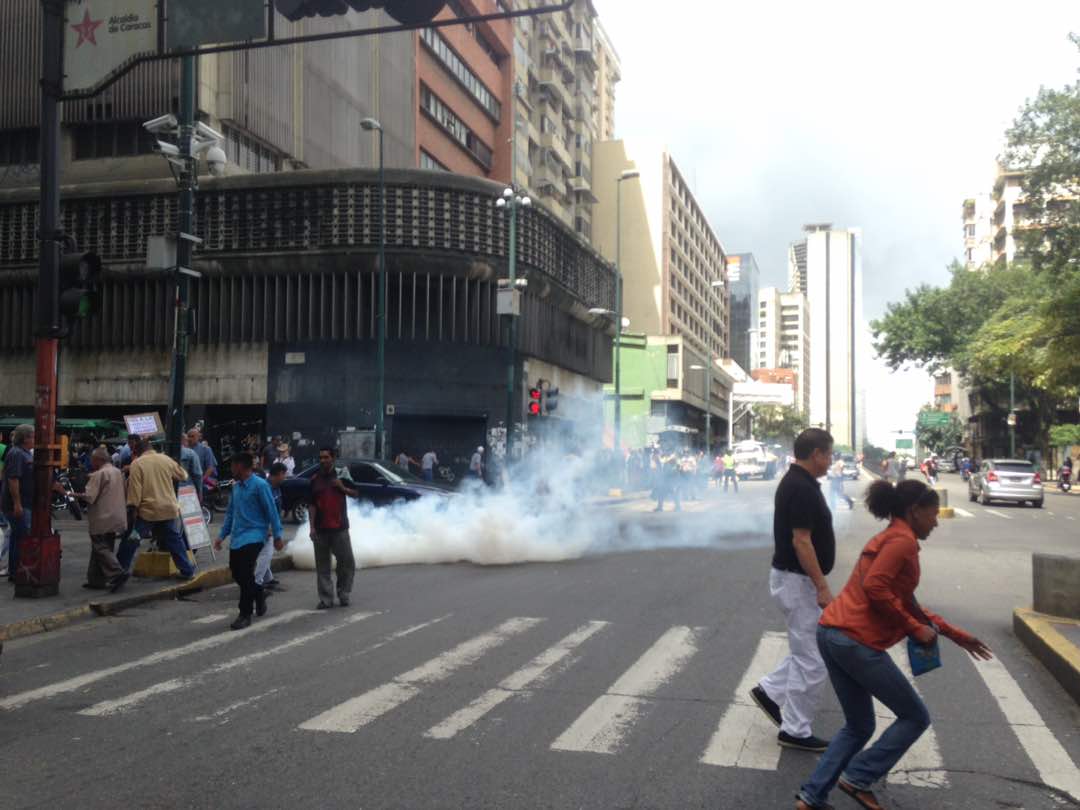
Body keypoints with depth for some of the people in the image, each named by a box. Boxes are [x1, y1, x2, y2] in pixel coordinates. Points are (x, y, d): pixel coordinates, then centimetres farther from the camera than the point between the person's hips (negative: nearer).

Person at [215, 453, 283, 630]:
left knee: (245, 575, -11)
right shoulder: (236, 487, 12)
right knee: (236, 573, 11)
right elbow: (230, 513, 18)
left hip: (253, 536, -8)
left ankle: (245, 615, -1)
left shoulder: (260, 485, -11)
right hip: (237, 537, 8)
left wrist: (277, 536, -11)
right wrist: (222, 535, 14)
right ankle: (259, 594, 36)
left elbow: (271, 511, -10)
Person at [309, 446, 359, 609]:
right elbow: (312, 505, 5)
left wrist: (343, 487, -10)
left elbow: (356, 494, 9)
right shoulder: (315, 479, 6)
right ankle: (326, 598, 8)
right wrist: (312, 527, -2)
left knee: (347, 562, 0)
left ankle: (343, 594, 15)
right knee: (322, 566, 2)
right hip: (321, 529, 1)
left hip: (340, 528, -1)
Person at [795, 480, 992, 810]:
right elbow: (875, 588, -21)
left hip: (832, 634, 10)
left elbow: (907, 603, 29)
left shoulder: (888, 539, 24)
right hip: (857, 642, -10)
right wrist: (915, 629, -10)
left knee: (858, 726, 20)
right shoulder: (902, 540, -8)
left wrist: (955, 635, 29)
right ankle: (858, 779, 9)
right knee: (916, 717, 9)